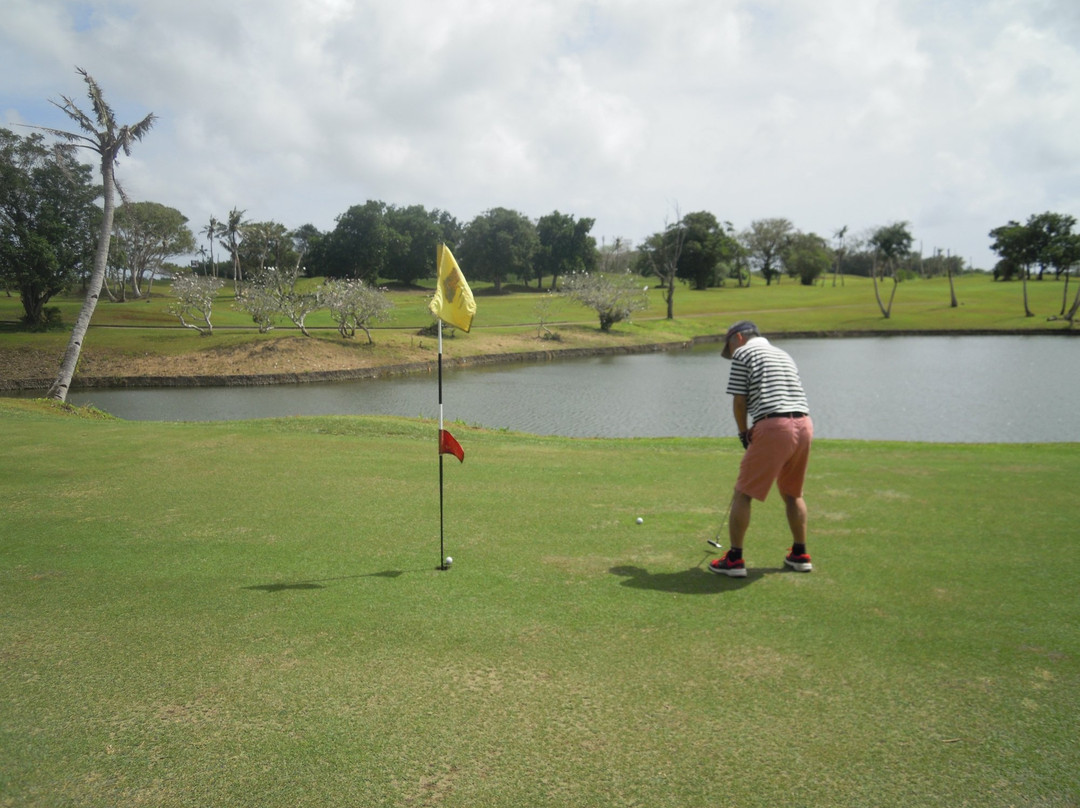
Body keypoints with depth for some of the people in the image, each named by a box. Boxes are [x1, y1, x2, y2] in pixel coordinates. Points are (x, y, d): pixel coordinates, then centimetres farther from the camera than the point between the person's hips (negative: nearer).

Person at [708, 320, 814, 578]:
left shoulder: (743, 353, 5)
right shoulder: (783, 354, 26)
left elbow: (739, 402, -1)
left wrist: (744, 434, 14)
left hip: (773, 426, -7)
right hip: (804, 424, 7)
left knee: (743, 493, 2)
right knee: (793, 493, 22)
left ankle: (734, 559, 3)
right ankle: (800, 554, 29)